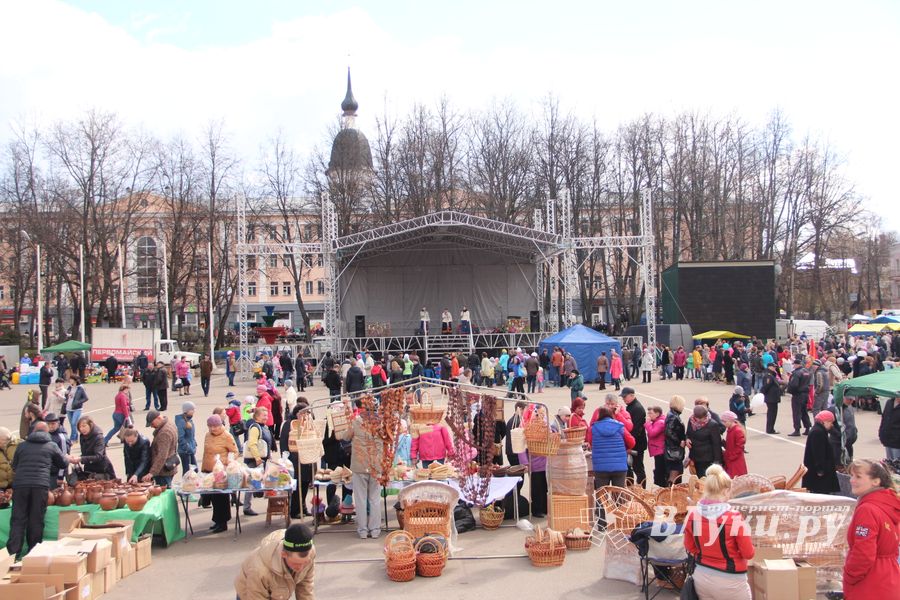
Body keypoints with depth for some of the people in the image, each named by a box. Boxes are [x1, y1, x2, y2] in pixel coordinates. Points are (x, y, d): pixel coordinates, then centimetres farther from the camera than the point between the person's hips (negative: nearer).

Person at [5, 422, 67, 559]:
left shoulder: (22, 446, 16)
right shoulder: (51, 446, 12)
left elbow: (14, 466, 25)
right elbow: (63, 463, 23)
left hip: (20, 484, 1)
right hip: (41, 485, -1)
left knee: (18, 519, 3)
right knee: (36, 521, 5)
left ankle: (13, 553, -5)